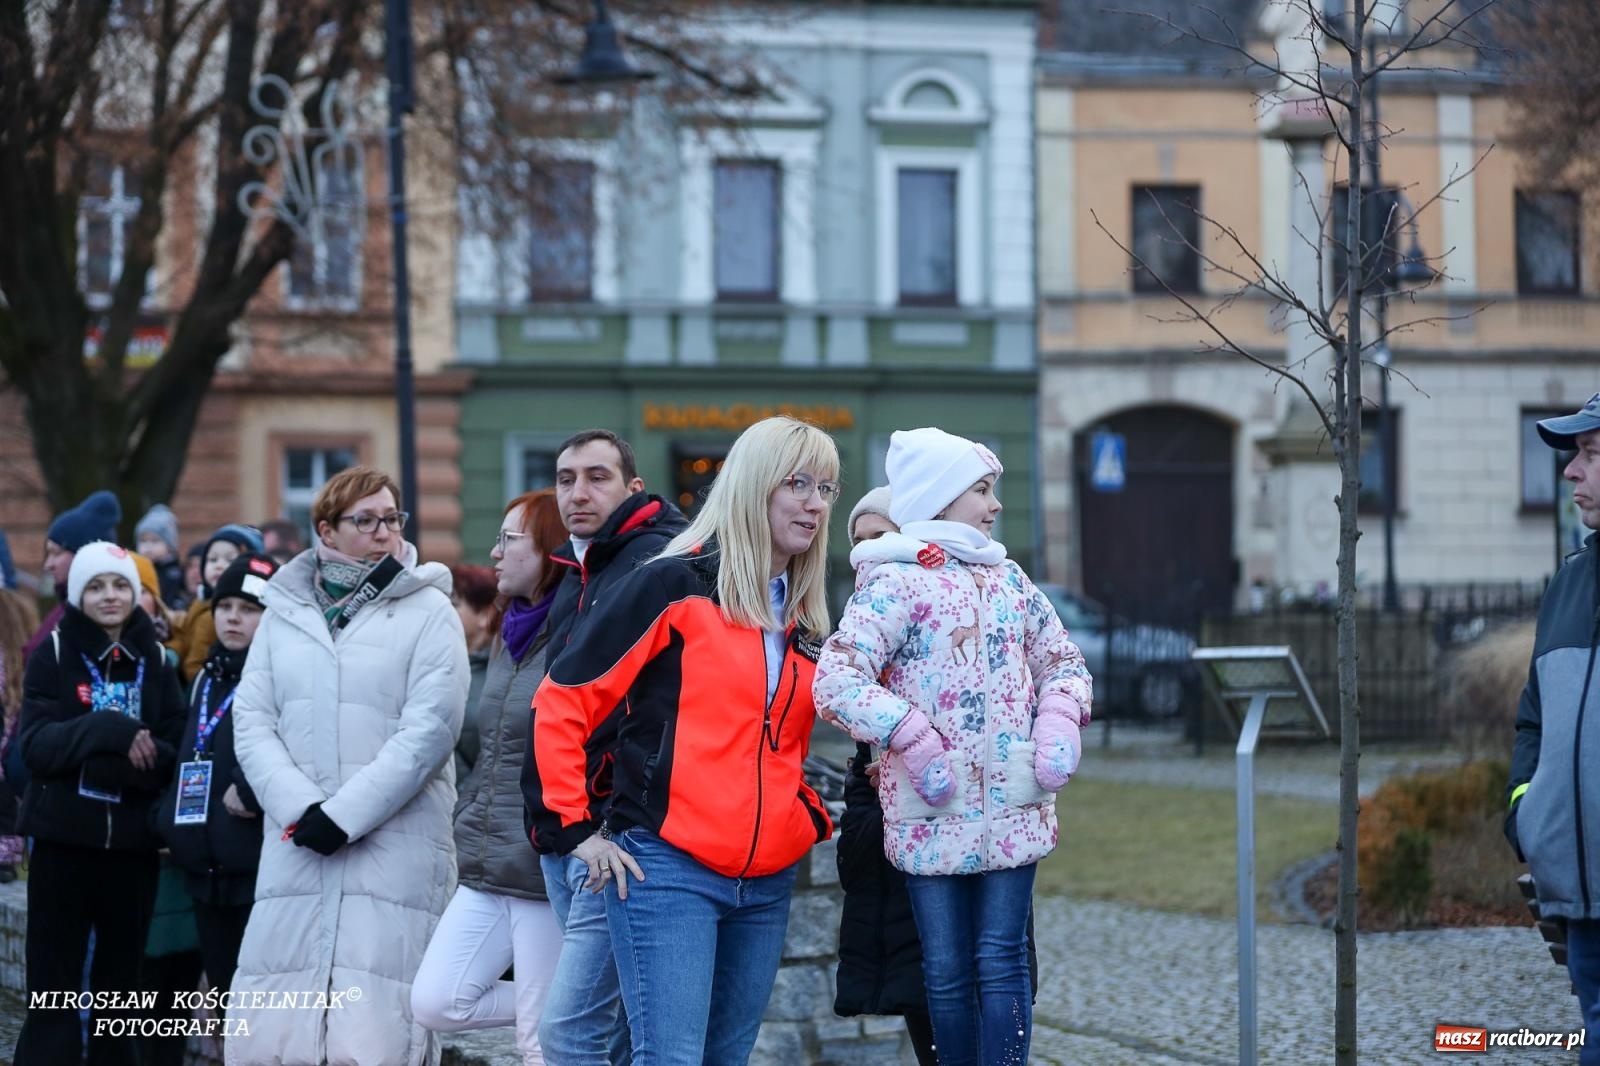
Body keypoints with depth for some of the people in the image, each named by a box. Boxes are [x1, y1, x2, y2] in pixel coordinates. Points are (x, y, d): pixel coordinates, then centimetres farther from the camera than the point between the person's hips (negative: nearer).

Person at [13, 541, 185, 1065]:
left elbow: (174, 754, -1)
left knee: (120, 984, 10)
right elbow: (36, 745, -9)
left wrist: (96, 762, -16)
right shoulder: (54, 651, 1)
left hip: (132, 843, 2)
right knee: (55, 986, -2)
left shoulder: (155, 659, 7)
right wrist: (109, 732, -23)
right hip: (63, 840, -2)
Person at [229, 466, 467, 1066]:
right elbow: (251, 722, 7)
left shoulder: (428, 611, 2)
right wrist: (301, 808, -9)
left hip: (392, 852, -3)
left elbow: (429, 729, -7)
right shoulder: (284, 612, 13)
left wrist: (344, 815, -12)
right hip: (295, 848, 4)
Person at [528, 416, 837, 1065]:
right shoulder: (677, 586, -5)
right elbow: (562, 700, -6)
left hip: (767, 883, 7)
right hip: (668, 869, -6)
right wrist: (576, 829, -8)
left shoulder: (806, 618, 15)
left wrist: (810, 816, 13)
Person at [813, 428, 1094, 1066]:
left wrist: (1060, 718, 1)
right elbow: (835, 682, -16)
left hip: (1016, 806, 4)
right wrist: (913, 739, -22)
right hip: (933, 814, -4)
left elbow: (1061, 659, 21)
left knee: (1002, 960, -1)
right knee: (948, 973, 3)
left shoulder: (1007, 577, 13)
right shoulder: (895, 581, -6)